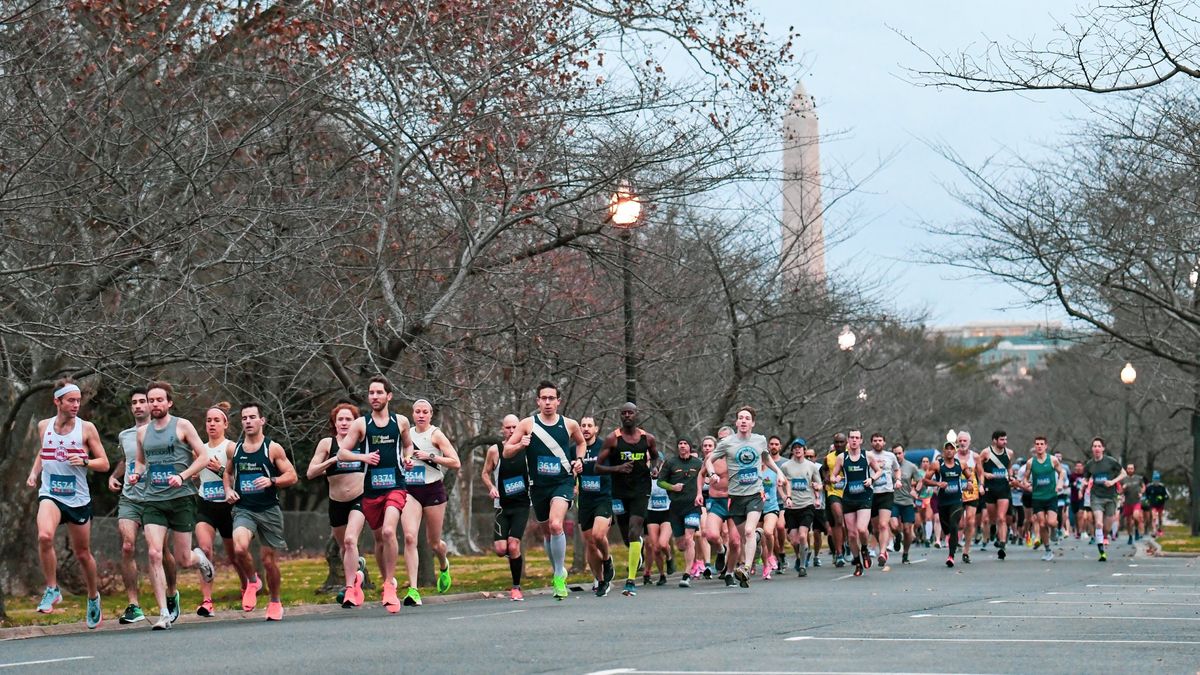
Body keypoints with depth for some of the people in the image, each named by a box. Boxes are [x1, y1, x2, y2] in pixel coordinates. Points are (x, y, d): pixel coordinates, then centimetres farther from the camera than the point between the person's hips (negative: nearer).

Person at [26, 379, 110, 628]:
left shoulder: (87, 428, -2)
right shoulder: (44, 426, 6)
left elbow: (104, 463, 1)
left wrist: (84, 462, -17)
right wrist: (34, 473, 9)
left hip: (78, 498, -1)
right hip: (50, 495, 1)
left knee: (82, 553, 10)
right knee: (45, 536, -29)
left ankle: (93, 597, 34)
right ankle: (52, 590, -13)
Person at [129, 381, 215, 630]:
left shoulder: (182, 426, 0)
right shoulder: (142, 432, 12)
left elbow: (203, 457, -2)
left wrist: (182, 476, -16)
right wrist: (136, 474, 5)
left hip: (181, 498, -3)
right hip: (152, 500, 3)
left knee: (183, 561, 1)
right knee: (154, 553, -15)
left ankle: (199, 558, 40)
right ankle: (164, 613, -12)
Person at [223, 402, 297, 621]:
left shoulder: (273, 448, -3)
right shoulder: (234, 449, 6)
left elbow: (292, 476, -3)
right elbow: (228, 472, 25)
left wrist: (271, 481, -20)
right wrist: (228, 490, 6)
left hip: (269, 510, -1)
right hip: (243, 509, 2)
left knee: (269, 560, 5)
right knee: (239, 548, -25)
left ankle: (275, 602, 27)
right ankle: (251, 582, 4)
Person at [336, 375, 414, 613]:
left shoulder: (401, 422, 5)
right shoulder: (360, 424, 1)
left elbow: (408, 445, 24)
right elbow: (341, 453, 1)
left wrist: (407, 458, 3)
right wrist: (363, 457, -15)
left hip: (395, 486, -1)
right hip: (371, 489, 1)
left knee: (388, 531, -22)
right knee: (379, 538, 11)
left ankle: (390, 586, -14)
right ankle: (387, 582, 32)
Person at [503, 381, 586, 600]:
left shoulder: (570, 424, 2)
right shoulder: (527, 424, -1)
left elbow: (581, 442, 23)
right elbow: (506, 452, 1)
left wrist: (579, 460, 5)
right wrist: (520, 445, -19)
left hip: (563, 483, -2)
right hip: (539, 485, 2)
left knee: (555, 525, -24)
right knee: (546, 532, 13)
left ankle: (559, 575, -11)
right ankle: (557, 572, 36)